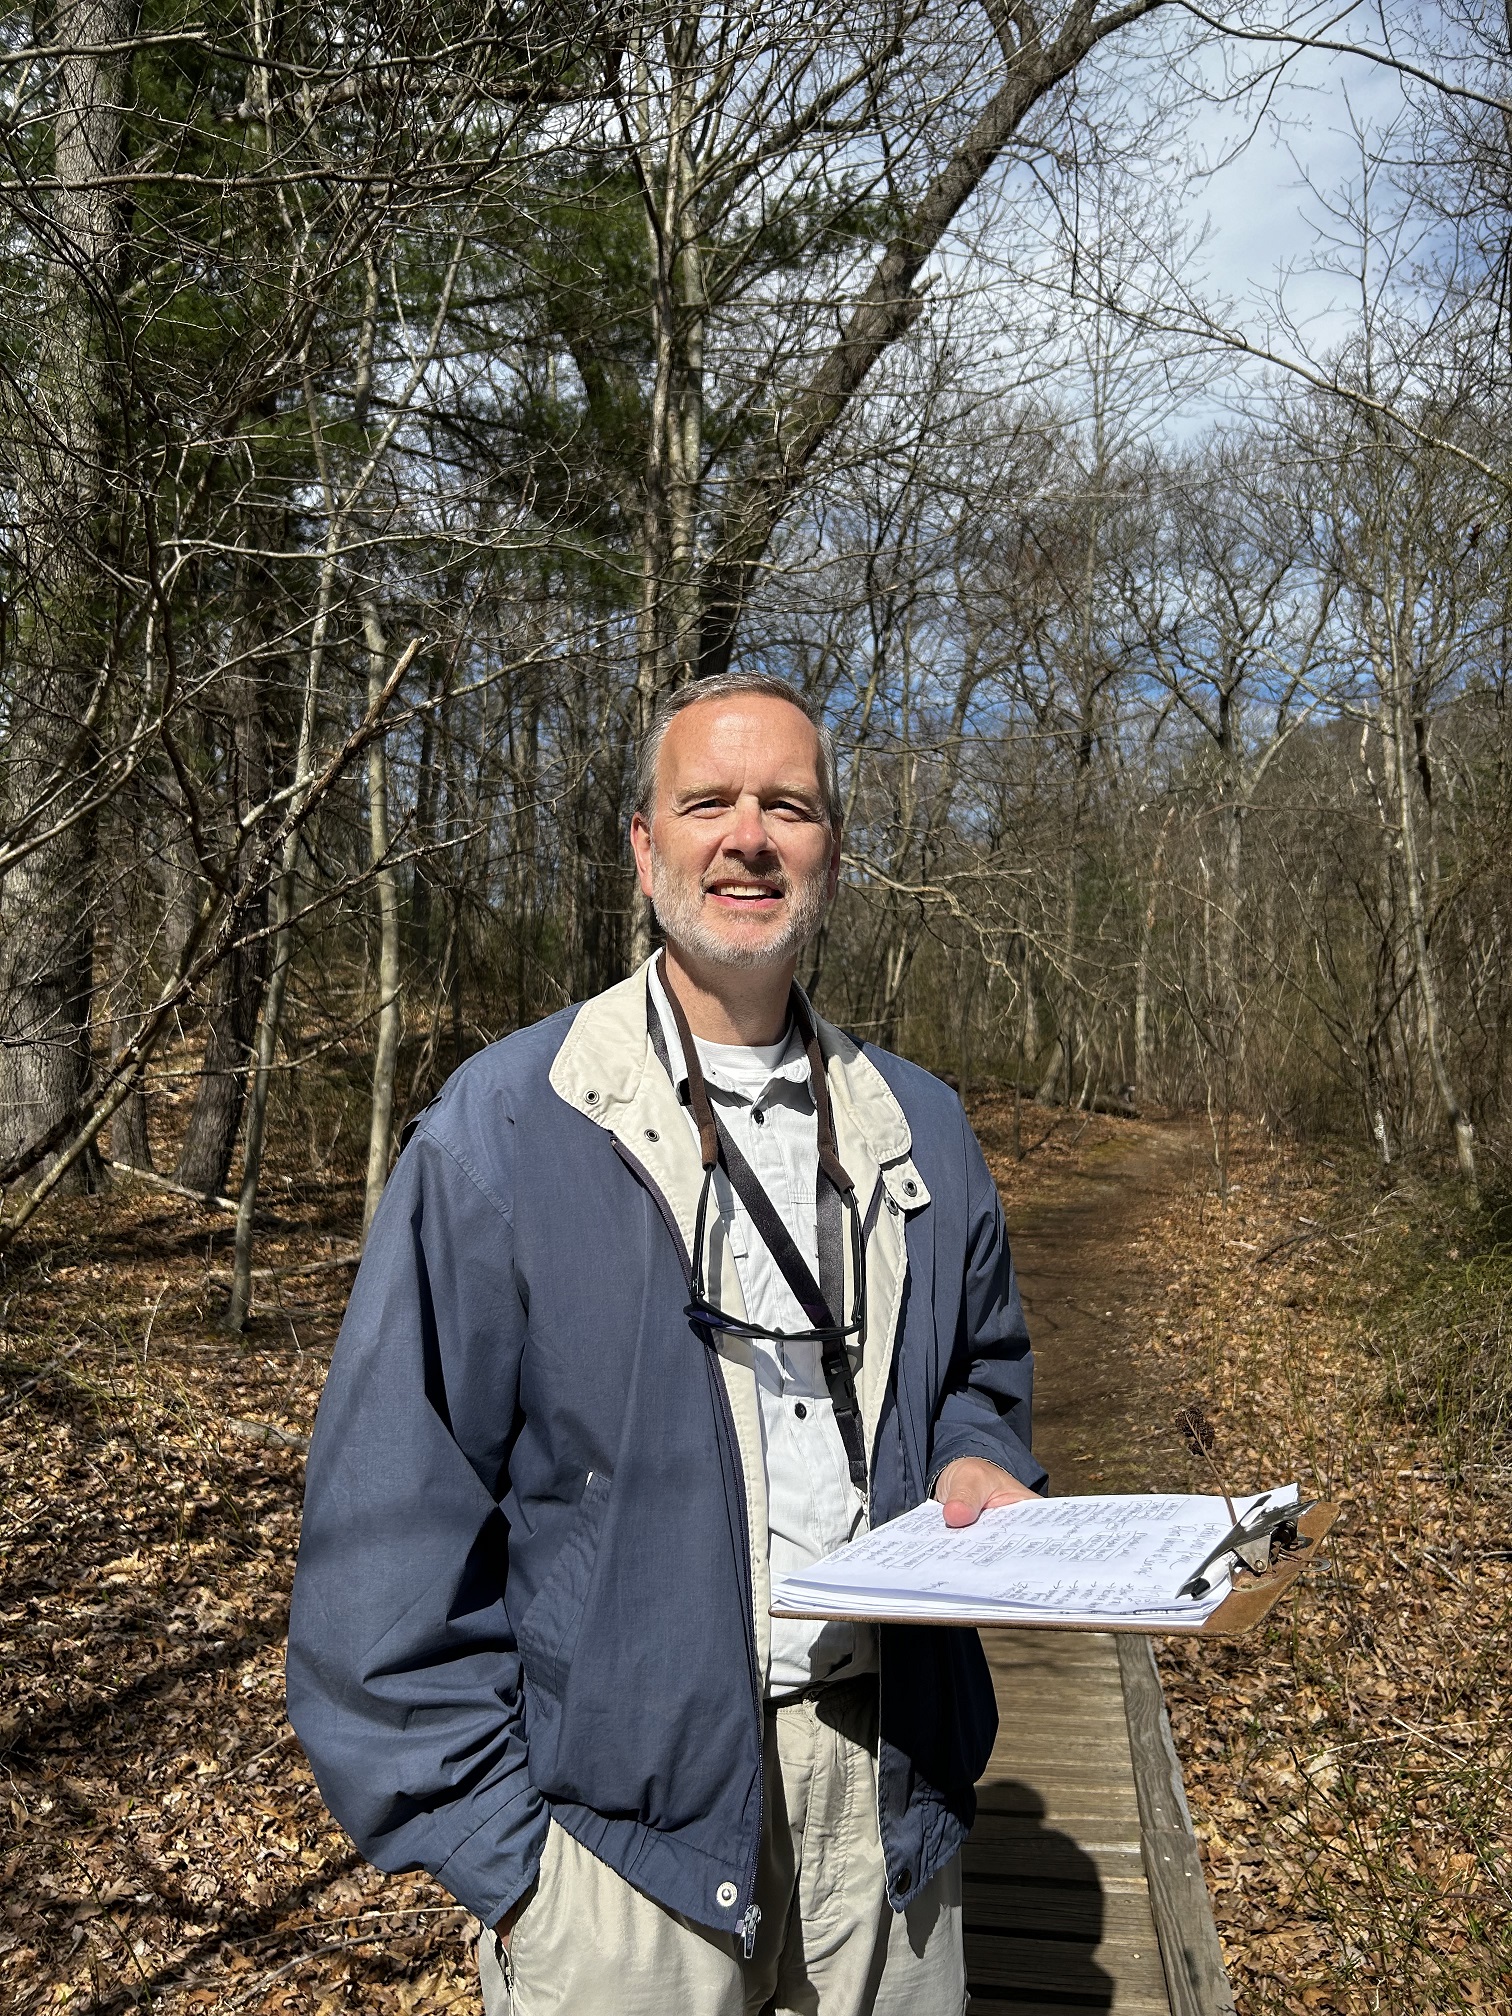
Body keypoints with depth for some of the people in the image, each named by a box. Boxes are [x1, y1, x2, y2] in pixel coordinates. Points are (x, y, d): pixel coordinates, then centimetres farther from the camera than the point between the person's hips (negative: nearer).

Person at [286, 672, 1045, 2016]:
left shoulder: (919, 1126, 3)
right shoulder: (503, 1129, -12)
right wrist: (490, 1843, -12)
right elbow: (394, 1524, -11)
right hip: (619, 1807, -4)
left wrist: (974, 1465, -5)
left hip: (885, 1781, 5)